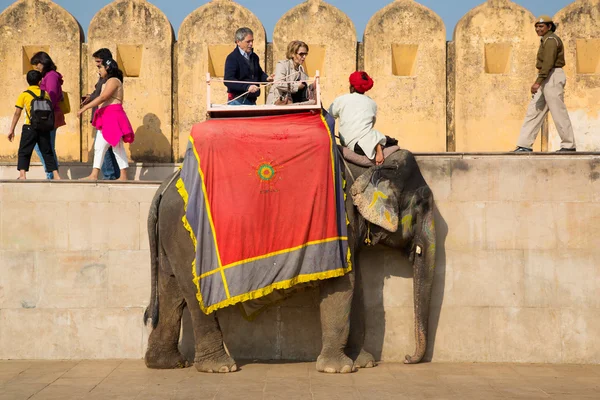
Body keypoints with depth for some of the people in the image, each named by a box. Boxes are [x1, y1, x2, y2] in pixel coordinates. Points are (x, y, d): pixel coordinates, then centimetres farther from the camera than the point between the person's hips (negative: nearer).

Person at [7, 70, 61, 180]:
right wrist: (50, 125, 16)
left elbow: (17, 114, -1)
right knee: (47, 152, 11)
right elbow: (51, 110, 5)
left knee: (24, 152, 5)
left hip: (30, 127, -2)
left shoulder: (24, 95, 0)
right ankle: (56, 175, 7)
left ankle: (22, 175, -9)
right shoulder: (46, 94, 7)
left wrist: (12, 130, 3)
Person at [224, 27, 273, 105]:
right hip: (237, 101, -7)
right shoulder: (232, 58, -10)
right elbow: (228, 81, -21)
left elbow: (259, 73, 28)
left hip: (252, 101, 7)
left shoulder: (254, 57, 15)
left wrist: (266, 78, 3)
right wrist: (247, 87, -31)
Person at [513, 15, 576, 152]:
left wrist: (538, 82, -29)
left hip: (552, 77, -10)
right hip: (547, 79, 10)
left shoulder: (550, 39, -12)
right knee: (533, 111, 4)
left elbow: (548, 62, -23)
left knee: (558, 112, -5)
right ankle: (525, 145, 2)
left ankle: (569, 145, 2)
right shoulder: (546, 40, 19)